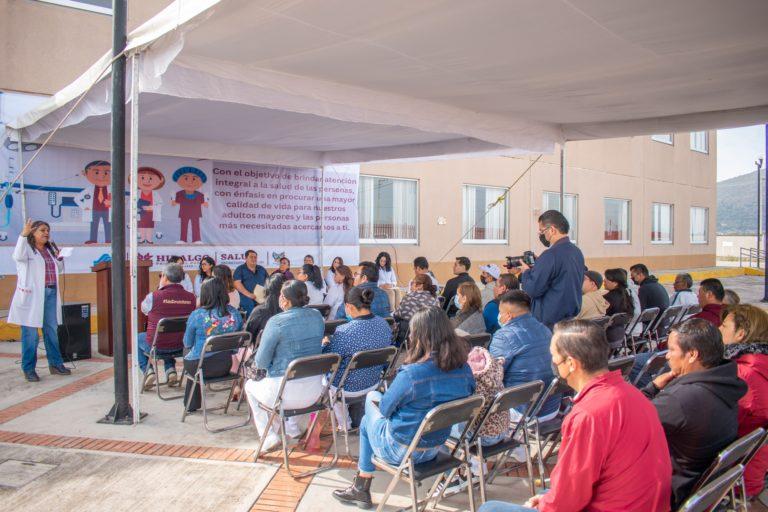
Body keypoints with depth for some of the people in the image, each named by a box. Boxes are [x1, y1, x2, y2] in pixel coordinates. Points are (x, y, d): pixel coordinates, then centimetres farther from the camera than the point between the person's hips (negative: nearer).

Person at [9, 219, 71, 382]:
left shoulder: (50, 249, 18)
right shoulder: (27, 248, -3)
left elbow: (58, 269, 29)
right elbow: (18, 256, -26)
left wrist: (59, 258, 8)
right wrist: (23, 234, -34)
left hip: (51, 294, 7)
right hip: (32, 296, -7)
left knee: (52, 330, 11)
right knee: (30, 333, -4)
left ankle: (55, 364, 20)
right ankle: (28, 369, 4)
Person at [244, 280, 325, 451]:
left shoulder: (276, 322, -17)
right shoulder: (317, 316, 0)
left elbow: (261, 363, -12)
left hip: (285, 392, -5)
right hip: (314, 391, 5)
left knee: (250, 385, 26)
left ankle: (269, 436, 17)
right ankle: (295, 427, 44)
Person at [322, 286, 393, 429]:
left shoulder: (345, 332, -33)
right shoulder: (384, 324, -13)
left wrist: (326, 343, 1)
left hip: (349, 388, -6)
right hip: (374, 383, 6)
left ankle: (345, 425, 39)